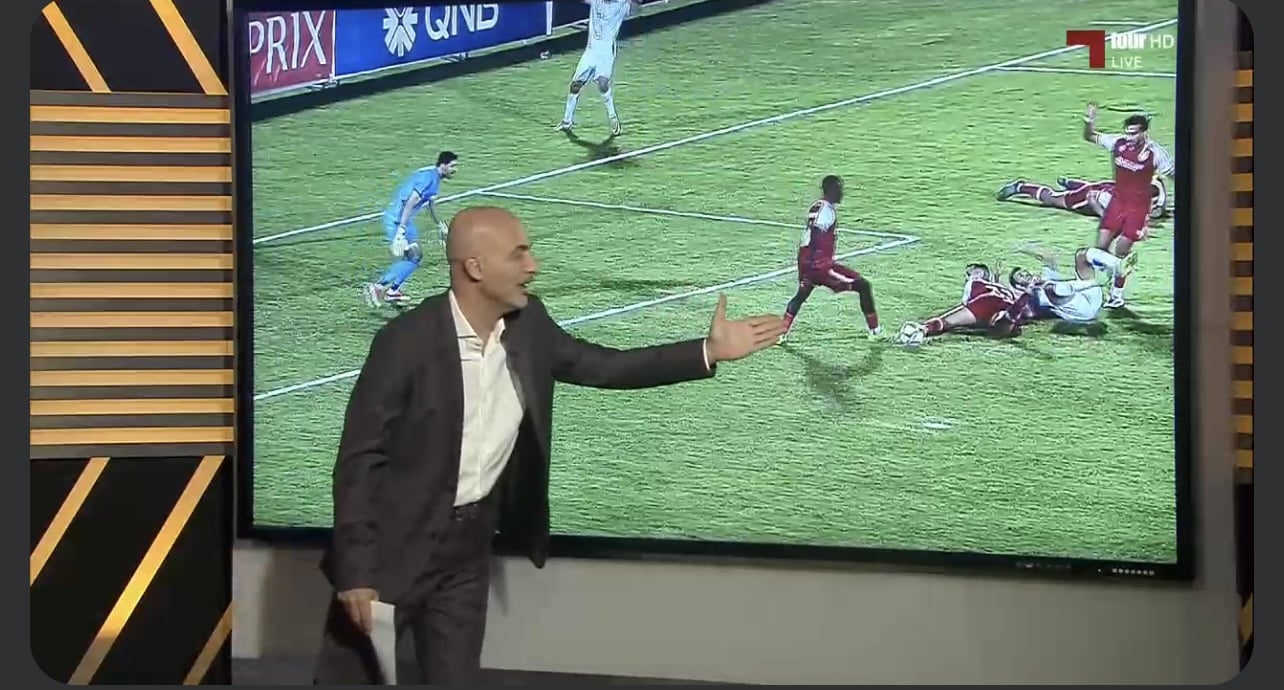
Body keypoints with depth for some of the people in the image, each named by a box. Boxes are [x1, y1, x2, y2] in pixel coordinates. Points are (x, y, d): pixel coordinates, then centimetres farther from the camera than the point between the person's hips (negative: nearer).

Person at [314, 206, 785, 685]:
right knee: (347, 676, 4)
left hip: (469, 545, 5)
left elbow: (602, 366, 9)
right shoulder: (407, 340, -20)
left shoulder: (527, 325, -2)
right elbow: (359, 456, -17)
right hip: (395, 543, -5)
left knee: (455, 677, 11)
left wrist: (710, 351, 1)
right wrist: (355, 568, -20)